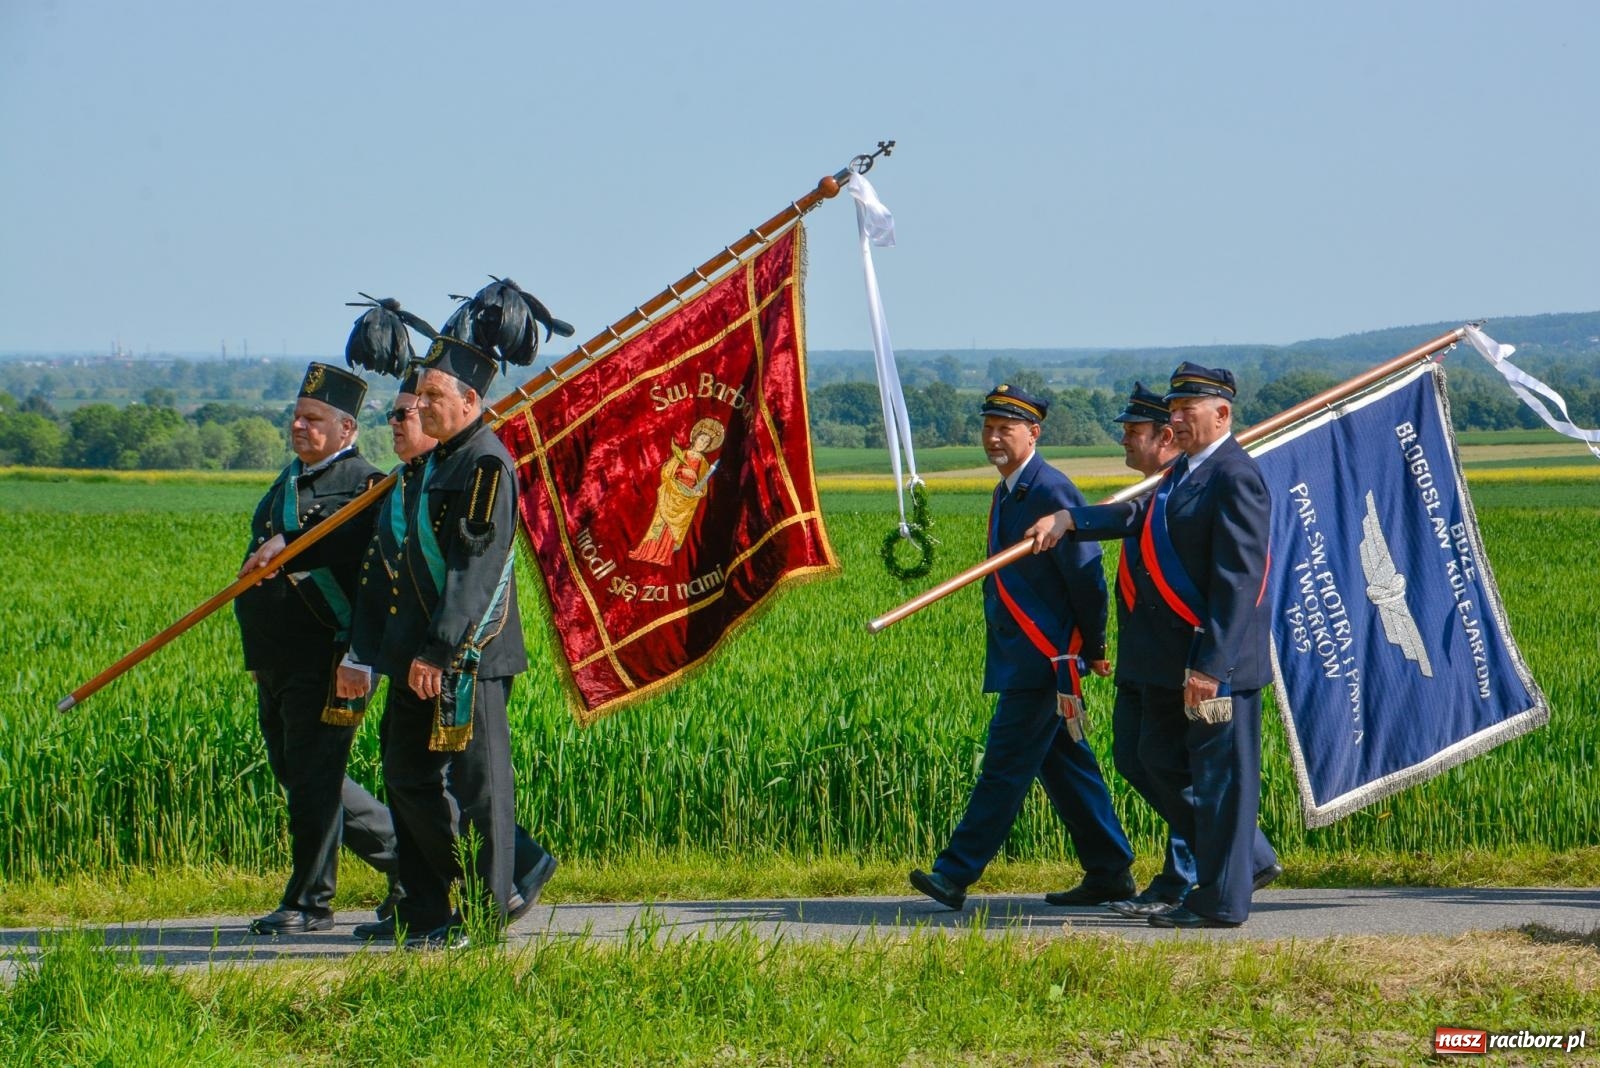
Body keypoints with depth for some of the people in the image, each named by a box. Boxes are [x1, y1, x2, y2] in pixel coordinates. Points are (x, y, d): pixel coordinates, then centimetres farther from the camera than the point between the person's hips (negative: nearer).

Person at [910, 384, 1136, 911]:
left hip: (1045, 660, -10)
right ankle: (1110, 872, 18)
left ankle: (956, 874, -7)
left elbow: (1085, 576, -15)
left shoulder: (1050, 491, -15)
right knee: (1064, 764, 12)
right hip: (1021, 658, 10)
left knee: (1006, 764, -7)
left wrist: (1093, 650, -10)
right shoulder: (1007, 492, 15)